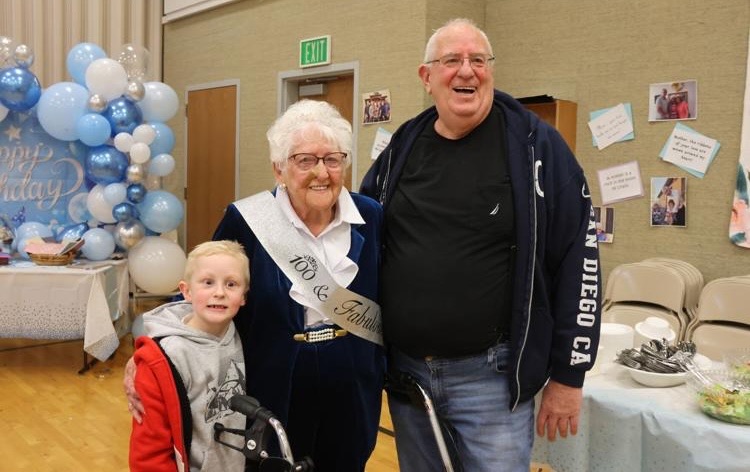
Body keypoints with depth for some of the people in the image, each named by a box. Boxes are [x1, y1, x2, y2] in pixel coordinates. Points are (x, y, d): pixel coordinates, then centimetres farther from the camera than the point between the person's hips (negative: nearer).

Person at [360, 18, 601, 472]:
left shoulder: (534, 144, -7)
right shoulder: (401, 149, 4)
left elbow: (578, 259, -7)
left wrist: (567, 375, -7)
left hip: (491, 375, -4)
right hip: (404, 370, 4)